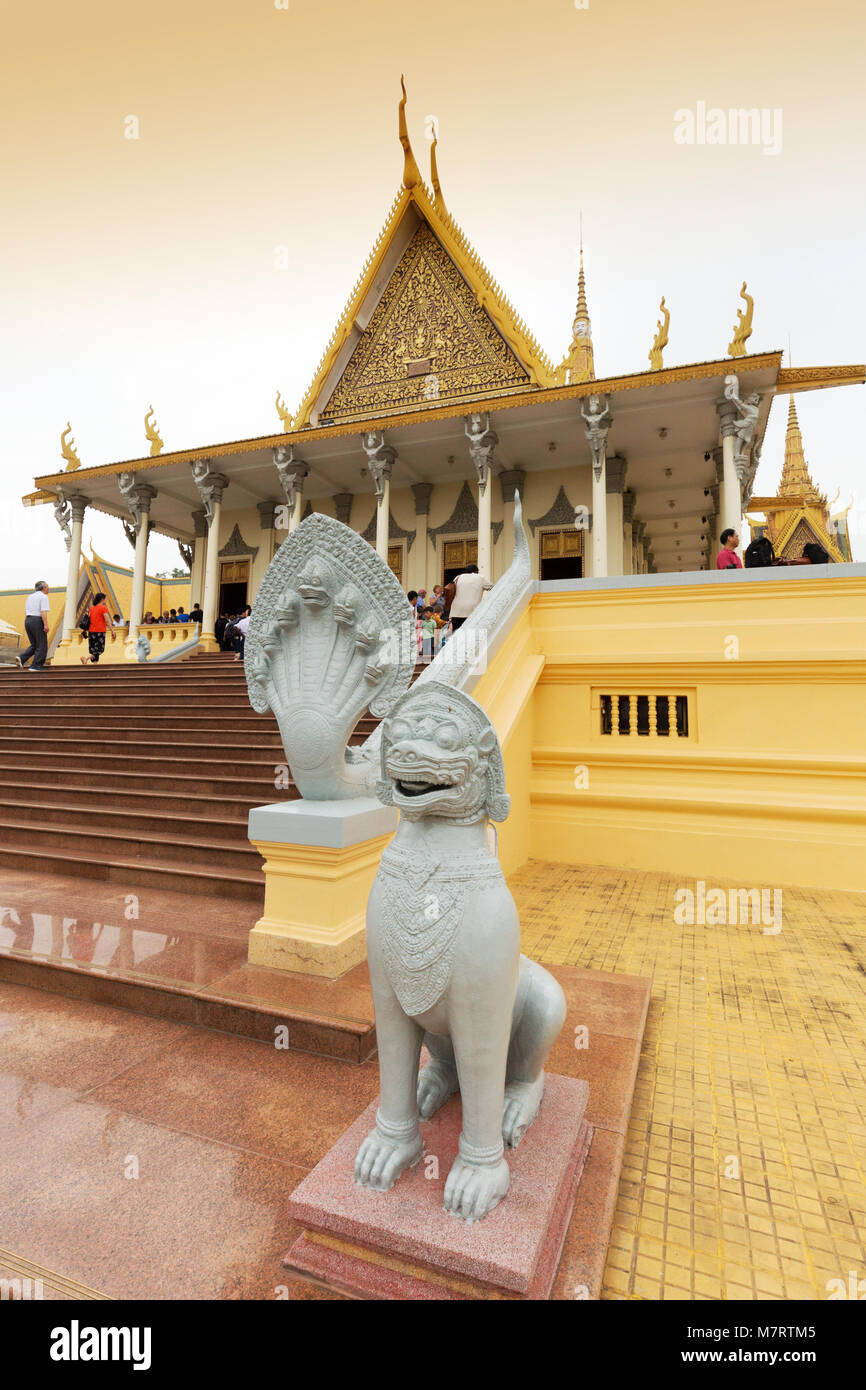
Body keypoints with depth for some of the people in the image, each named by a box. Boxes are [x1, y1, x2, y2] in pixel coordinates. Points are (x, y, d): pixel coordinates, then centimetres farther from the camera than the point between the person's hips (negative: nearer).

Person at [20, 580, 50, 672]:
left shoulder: (30, 596, 18)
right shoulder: (43, 596, -5)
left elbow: (26, 612, 18)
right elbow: (43, 612, -16)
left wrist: (27, 624, 21)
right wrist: (46, 625, -19)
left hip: (28, 620, 8)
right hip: (37, 621, -8)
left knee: (34, 644, 17)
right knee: (41, 645, 1)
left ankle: (22, 658, -1)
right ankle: (36, 665, -1)